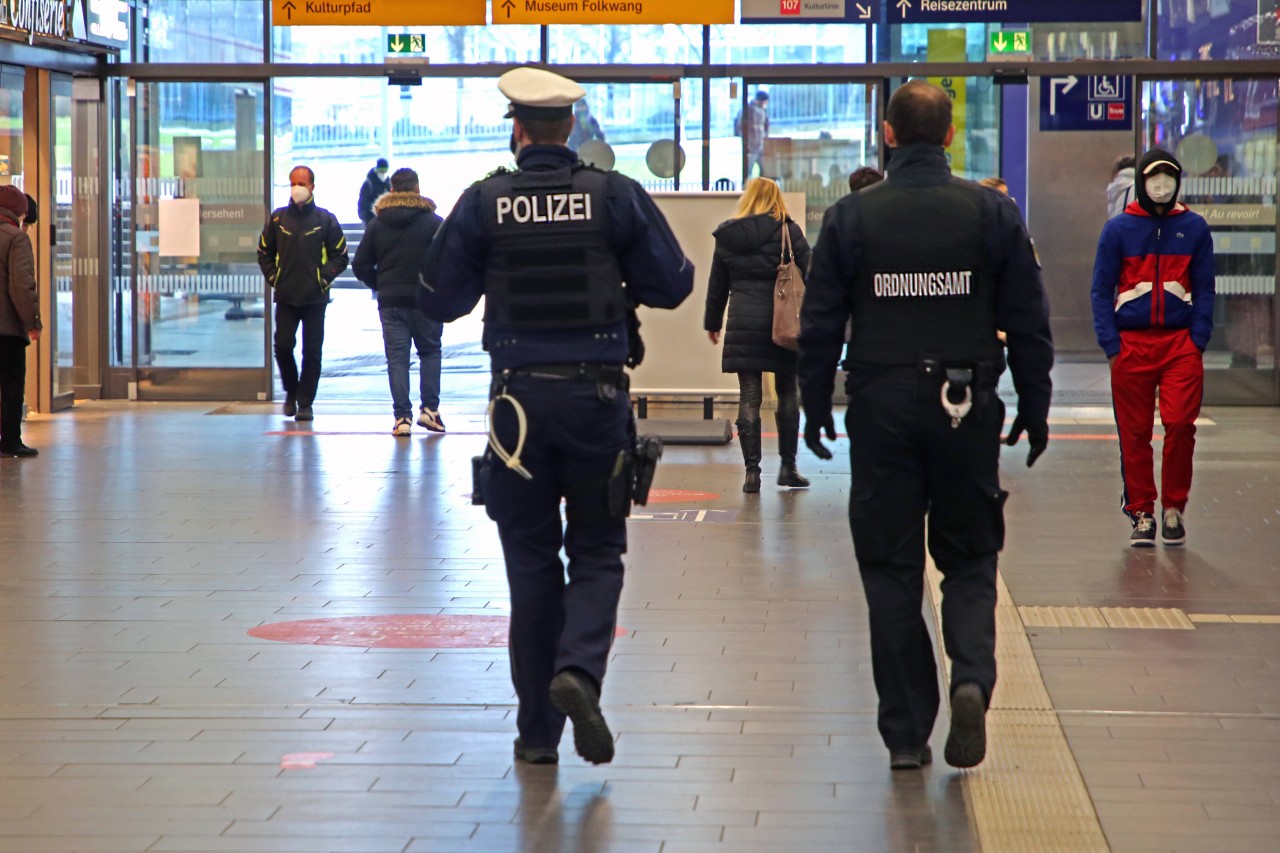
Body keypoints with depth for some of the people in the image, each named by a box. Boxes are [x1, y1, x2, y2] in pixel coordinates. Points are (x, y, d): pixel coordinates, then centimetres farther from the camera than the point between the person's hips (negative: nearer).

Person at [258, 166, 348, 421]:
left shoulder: (325, 220, 4)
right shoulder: (278, 218, 8)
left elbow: (340, 256, 7)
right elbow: (264, 253, 17)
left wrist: (324, 277, -4)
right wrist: (273, 278, 5)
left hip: (315, 298, -1)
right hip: (285, 297, 1)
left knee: (312, 351, -2)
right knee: (283, 346, -5)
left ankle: (305, 403, 6)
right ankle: (291, 391, 20)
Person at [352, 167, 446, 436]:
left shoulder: (376, 224, 4)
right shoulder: (433, 222, -4)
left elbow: (360, 265, 4)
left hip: (390, 302, 1)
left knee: (397, 358, 3)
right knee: (430, 351, 15)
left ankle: (402, 417, -5)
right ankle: (429, 408, 5)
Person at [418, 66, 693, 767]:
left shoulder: (483, 203, -3)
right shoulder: (615, 196, -3)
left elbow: (439, 300, 2)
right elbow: (672, 285, 1)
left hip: (519, 399, 1)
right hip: (596, 394, 0)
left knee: (531, 563, 9)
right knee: (597, 551, 11)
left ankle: (539, 730, 11)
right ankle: (579, 667, -17)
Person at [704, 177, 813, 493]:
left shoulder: (727, 236, 6)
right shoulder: (789, 232, -2)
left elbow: (717, 284, 13)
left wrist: (712, 322, 24)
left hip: (742, 324, 1)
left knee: (749, 397, 1)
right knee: (788, 393, 11)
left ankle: (752, 470, -2)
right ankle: (787, 466, 14)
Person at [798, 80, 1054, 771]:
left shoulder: (851, 216, 0)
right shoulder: (992, 213, 1)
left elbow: (820, 324, 1)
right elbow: (1028, 323, 2)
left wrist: (816, 409, 10)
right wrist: (1034, 410, 10)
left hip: (881, 409, 0)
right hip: (966, 407, 0)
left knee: (890, 571, 6)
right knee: (969, 563, 12)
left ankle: (906, 733, 7)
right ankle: (972, 680, -13)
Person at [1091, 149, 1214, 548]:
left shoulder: (1194, 227, 7)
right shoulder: (1118, 229, 4)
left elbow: (1204, 288, 9)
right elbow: (1101, 290, 4)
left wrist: (1198, 340, -3)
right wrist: (1111, 346, -5)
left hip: (1181, 342, 0)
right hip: (1131, 343, 0)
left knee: (1180, 424, -10)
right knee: (1134, 433, 3)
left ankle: (1174, 507, 6)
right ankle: (1141, 512, 13)